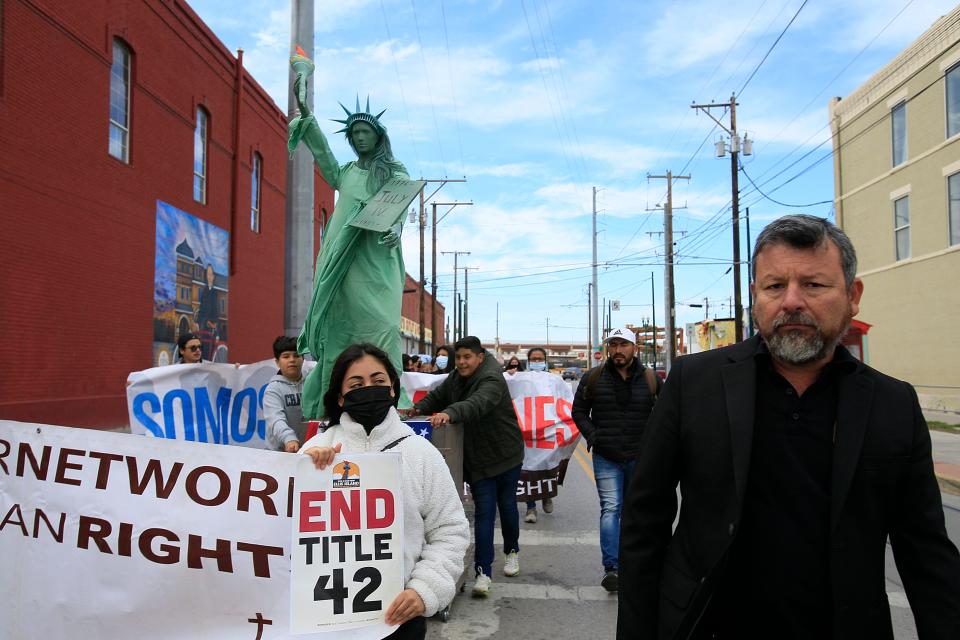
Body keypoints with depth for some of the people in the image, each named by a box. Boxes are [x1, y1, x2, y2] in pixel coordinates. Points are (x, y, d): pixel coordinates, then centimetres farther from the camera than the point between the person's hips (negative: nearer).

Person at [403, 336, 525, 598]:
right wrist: (419, 408, -9)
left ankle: (512, 551, 40)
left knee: (507, 505, 13)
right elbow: (438, 396, 12)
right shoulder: (455, 379, 3)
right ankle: (483, 572, -5)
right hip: (478, 459, 4)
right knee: (484, 511, -2)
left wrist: (450, 413, -59)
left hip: (505, 455, -4)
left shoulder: (492, 380, -23)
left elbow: (478, 403, -42)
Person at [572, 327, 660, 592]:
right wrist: (593, 437, -5)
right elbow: (579, 412, 7)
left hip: (640, 457, 2)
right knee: (610, 508, -10)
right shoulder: (594, 378, 0)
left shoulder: (651, 379, 2)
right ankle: (611, 567, -13)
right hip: (606, 458, -2)